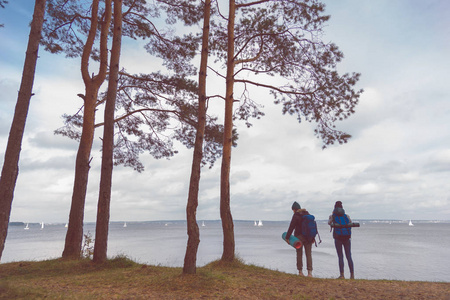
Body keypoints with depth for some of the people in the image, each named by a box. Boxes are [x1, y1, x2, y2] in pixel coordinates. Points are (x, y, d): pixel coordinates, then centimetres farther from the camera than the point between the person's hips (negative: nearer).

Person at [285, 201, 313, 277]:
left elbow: (291, 227, -12)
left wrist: (287, 237, -7)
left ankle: (300, 271, 11)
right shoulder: (308, 214, 8)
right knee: (308, 254, 6)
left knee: (299, 254, 7)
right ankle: (310, 272, 0)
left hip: (299, 237, -4)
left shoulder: (296, 216, -10)